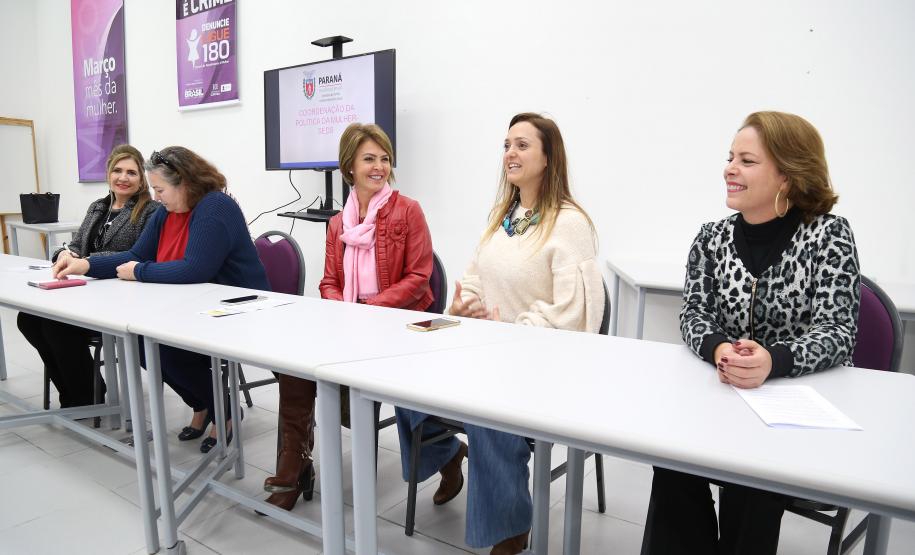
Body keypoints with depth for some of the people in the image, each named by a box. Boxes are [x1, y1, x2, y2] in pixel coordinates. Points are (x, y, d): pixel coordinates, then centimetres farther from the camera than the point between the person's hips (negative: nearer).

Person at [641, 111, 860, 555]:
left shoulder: (829, 235, -5)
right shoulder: (712, 238, 4)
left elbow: (837, 331, -13)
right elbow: (694, 314, -2)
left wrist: (771, 361, -34)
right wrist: (718, 349, -27)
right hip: (726, 396, 3)